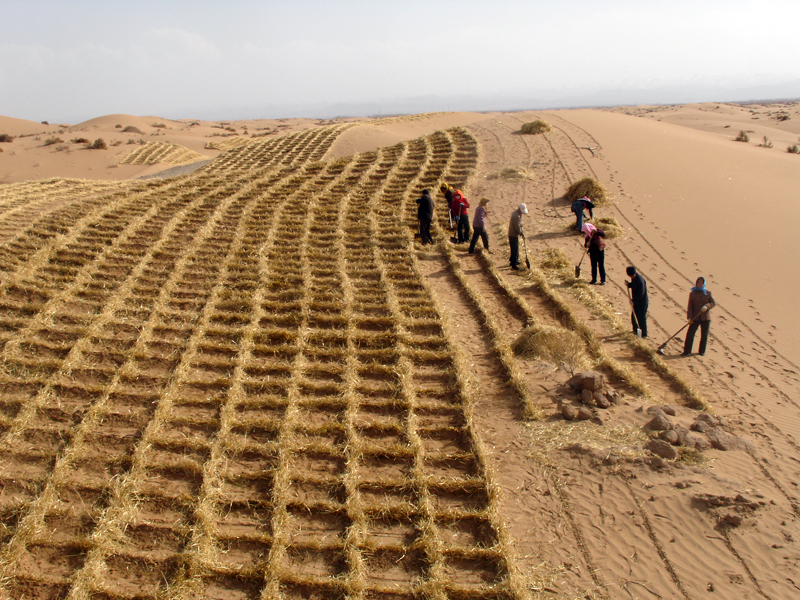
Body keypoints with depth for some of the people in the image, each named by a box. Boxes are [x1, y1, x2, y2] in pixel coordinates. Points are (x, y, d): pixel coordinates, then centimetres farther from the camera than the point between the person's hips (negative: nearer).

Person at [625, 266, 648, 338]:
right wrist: (628, 284, -4)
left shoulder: (640, 280, -27)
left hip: (642, 303, -9)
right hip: (636, 301, 9)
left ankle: (643, 334, 12)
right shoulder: (634, 278, 0)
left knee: (641, 318, 0)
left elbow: (641, 294, -26)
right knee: (633, 316, 20)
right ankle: (635, 330, 38)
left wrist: (633, 300, -23)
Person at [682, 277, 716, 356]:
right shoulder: (692, 293, 2)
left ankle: (702, 351, 18)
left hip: (705, 317, 1)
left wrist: (707, 306, -20)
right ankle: (687, 351, 0)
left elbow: (714, 303, 0)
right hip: (695, 318, -1)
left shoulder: (708, 293, 4)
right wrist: (690, 317, -9)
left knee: (704, 335, 5)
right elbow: (690, 306, -1)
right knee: (690, 333, -6)